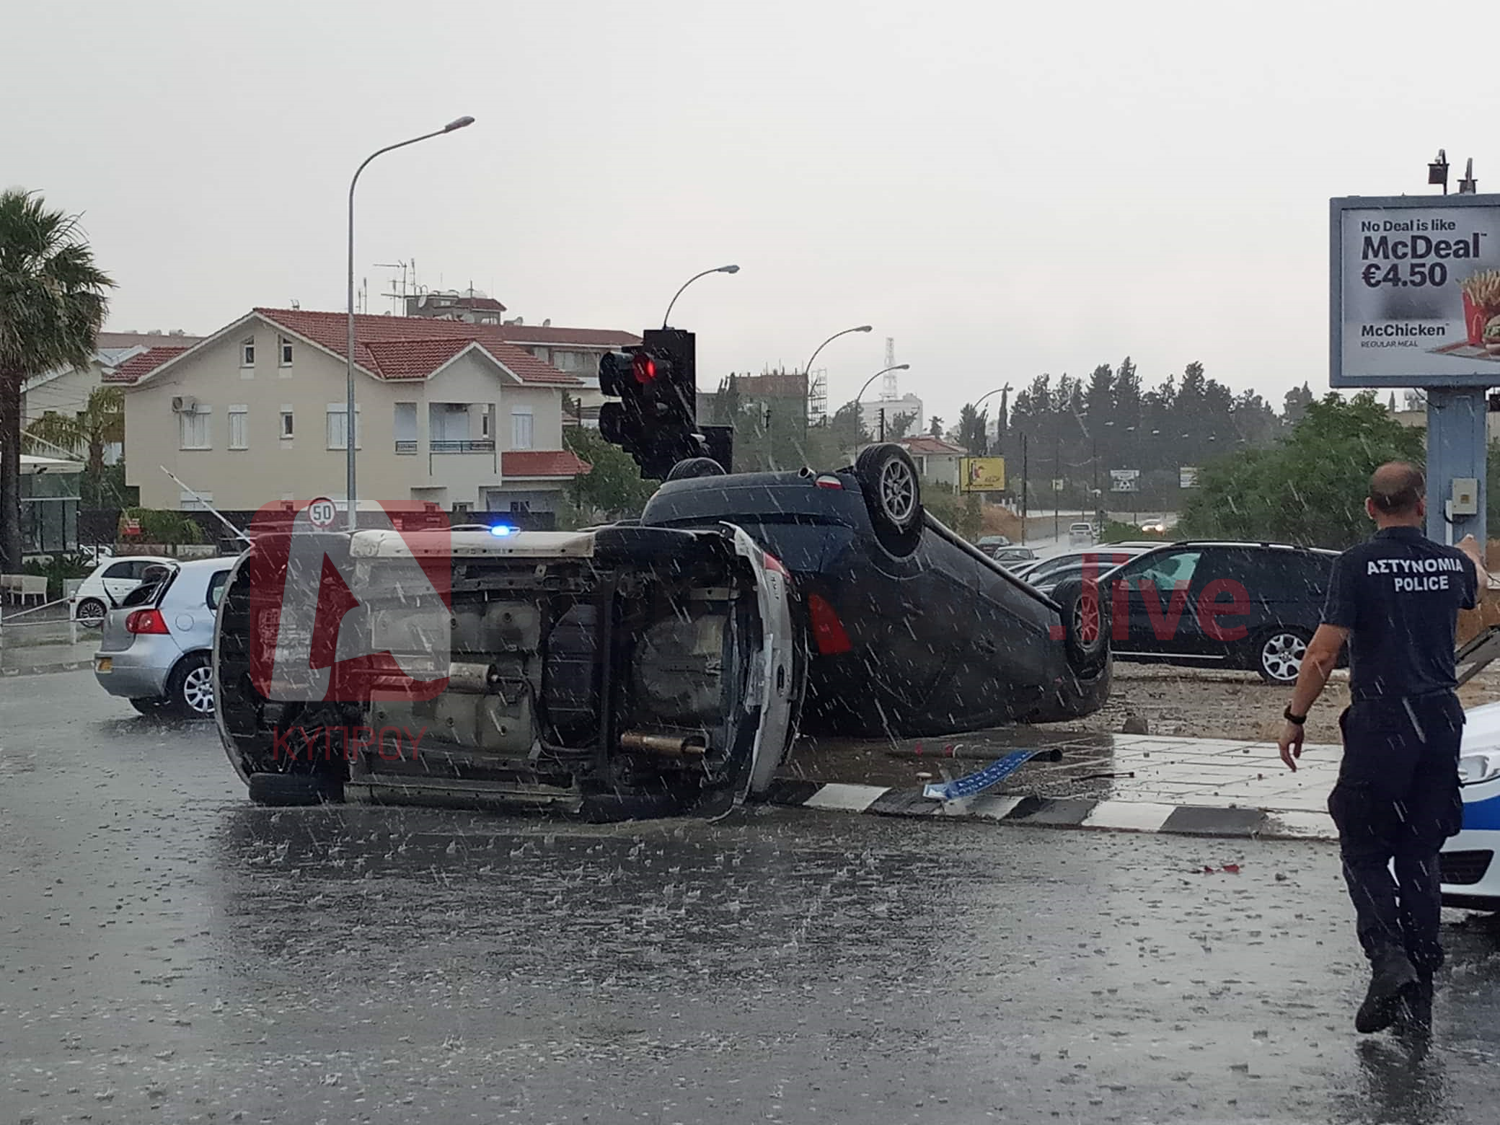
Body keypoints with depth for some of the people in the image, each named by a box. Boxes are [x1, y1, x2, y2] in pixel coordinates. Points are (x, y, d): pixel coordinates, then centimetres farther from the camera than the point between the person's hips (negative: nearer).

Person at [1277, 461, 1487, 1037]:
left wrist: (1295, 718, -2)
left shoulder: (1358, 564, -10)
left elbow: (1324, 652, -13)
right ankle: (1419, 993, 12)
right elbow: (1478, 586, 32)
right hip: (1441, 725, 4)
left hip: (1380, 727, -4)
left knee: (1364, 851, 6)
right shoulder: (1451, 564, 5)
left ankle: (1388, 959, -16)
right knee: (1420, 855, 11)